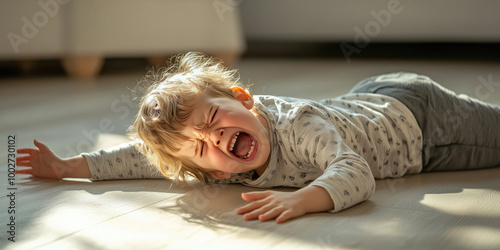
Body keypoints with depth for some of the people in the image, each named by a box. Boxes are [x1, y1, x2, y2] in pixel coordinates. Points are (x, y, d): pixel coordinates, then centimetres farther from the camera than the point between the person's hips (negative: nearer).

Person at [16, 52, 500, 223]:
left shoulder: (300, 123, -41)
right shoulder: (215, 165, -22)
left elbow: (356, 173, -51)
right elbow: (143, 157, -15)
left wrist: (302, 198, -67)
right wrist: (68, 167, -20)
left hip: (416, 116, -5)